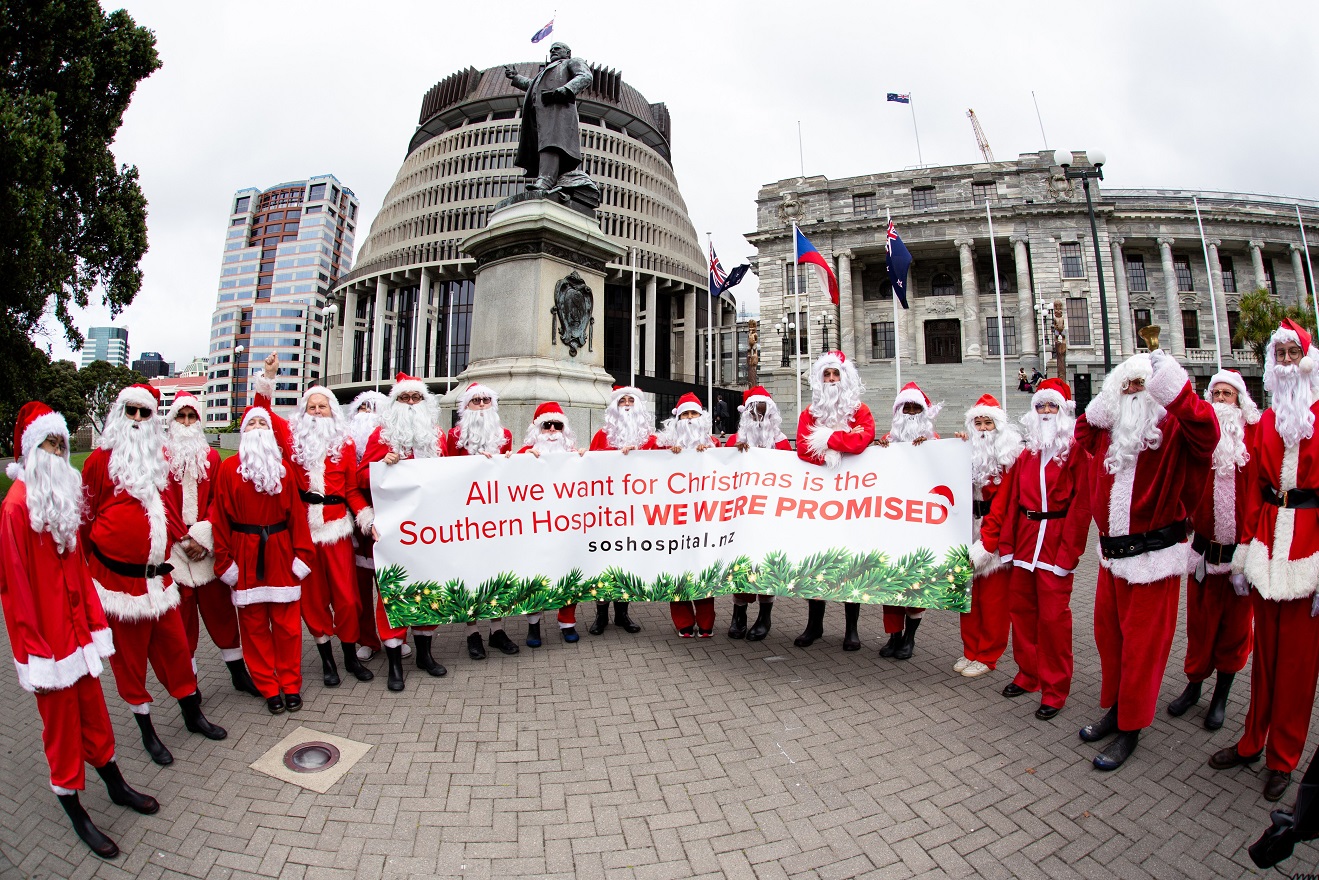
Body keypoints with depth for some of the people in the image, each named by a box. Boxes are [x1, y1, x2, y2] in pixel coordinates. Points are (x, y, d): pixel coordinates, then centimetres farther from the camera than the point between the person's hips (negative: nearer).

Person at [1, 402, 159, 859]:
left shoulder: (64, 495, 5)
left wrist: (96, 624, 10)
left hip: (76, 627, 6)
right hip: (46, 636, -6)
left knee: (93, 711, 19)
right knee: (61, 722, 9)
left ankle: (116, 786, 35)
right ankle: (75, 813, 26)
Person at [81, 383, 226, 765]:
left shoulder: (161, 458, 9)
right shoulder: (101, 460, -5)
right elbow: (87, 517, 0)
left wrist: (181, 538, 14)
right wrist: (88, 562, 3)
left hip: (157, 573, 4)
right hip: (118, 574, -4)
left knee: (174, 645, 12)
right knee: (129, 653, 9)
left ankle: (192, 713, 28)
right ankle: (147, 730, 24)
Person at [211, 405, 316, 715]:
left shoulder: (283, 468, 6)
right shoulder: (229, 469, 0)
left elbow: (296, 512, 3)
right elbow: (220, 517, -1)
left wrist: (301, 553, -2)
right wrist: (224, 560, -4)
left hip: (280, 553, 1)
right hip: (245, 555, -1)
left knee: (287, 623, 4)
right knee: (254, 625, 6)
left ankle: (291, 685, 17)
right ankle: (269, 689, 18)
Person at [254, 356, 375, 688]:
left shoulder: (345, 444, 5)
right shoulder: (293, 437, 6)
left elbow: (352, 489, 3)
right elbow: (263, 413, 10)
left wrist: (368, 519, -9)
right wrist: (267, 376, 3)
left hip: (336, 526, 0)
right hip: (302, 527, 1)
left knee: (346, 594, 1)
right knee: (312, 595, 8)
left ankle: (350, 655, 19)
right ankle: (326, 658, 23)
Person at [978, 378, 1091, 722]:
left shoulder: (1076, 453, -3)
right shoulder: (1026, 454, 13)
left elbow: (1081, 505, -9)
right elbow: (1005, 498, 9)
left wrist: (1068, 552, -15)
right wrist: (989, 539, 4)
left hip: (1056, 542, -5)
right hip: (1023, 539, 5)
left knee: (1053, 615, -1)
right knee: (1020, 607, 10)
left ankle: (1055, 689, 13)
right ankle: (1028, 674, 26)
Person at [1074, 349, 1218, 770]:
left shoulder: (1172, 429, -9)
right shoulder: (1108, 430, 8)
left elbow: (1205, 433, -29)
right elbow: (1084, 433, 28)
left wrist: (1173, 385, -29)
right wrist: (1101, 405, 12)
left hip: (1153, 557, -6)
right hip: (1112, 553, 6)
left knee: (1142, 644, 4)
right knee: (1109, 636, 16)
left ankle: (1130, 728, 18)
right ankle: (1114, 709, 33)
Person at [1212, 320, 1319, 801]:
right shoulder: (1268, 419, 10)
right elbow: (1256, 486, 10)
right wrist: (1246, 546, 6)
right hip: (1268, 538, 4)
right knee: (1265, 647, 12)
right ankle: (1253, 741, 24)